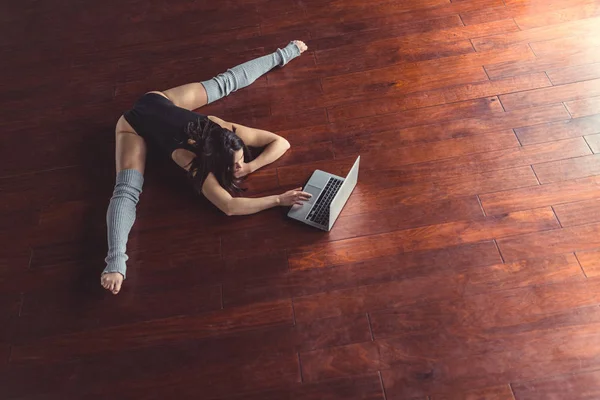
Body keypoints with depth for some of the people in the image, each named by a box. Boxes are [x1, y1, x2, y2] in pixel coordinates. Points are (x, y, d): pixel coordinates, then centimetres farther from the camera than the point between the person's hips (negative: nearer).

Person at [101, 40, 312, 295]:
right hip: (135, 122, -5)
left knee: (224, 82, 15)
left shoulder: (223, 130, -28)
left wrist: (251, 166, -35)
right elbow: (229, 207, -49)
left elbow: (282, 142, -21)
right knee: (127, 190, -23)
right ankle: (115, 261, -27)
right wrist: (279, 200, -55)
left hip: (159, 100, 5)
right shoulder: (193, 159, -40)